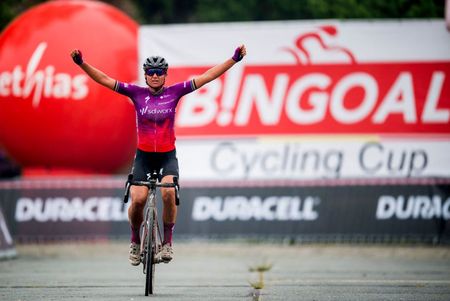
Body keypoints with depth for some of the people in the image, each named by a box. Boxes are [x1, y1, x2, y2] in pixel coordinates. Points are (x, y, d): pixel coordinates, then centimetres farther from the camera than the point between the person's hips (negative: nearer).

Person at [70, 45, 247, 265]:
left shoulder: (174, 92, -2)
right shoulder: (137, 93, -2)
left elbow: (206, 77, -4)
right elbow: (104, 80, -6)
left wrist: (234, 59, -10)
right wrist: (82, 64, -18)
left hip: (167, 156, 0)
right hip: (143, 155, 0)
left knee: (169, 193, -26)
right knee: (137, 199, -17)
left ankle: (167, 242, -9)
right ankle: (135, 241, 10)